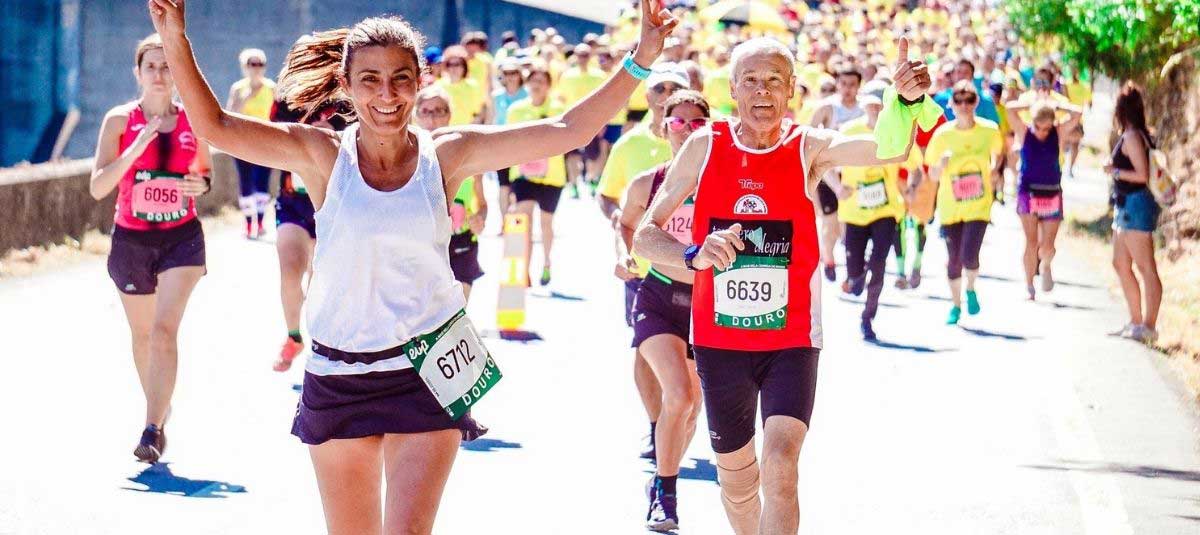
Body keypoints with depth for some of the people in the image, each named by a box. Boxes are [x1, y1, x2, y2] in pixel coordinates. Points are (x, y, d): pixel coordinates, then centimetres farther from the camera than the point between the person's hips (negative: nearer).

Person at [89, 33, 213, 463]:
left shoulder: (193, 121, 0)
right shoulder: (119, 120, -5)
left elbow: (206, 171, 16)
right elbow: (97, 187, -12)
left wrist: (202, 184, -8)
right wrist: (136, 148, -23)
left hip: (182, 237, -1)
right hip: (131, 238, 1)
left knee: (165, 329, -17)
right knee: (142, 333, 15)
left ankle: (153, 431, -20)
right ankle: (160, 408, 39)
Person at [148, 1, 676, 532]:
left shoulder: (446, 154, -3)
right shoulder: (324, 156, -4)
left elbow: (566, 132, -4)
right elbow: (214, 126, -11)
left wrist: (639, 60, -11)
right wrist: (176, 45, -23)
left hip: (425, 374, -1)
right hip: (337, 377, 1)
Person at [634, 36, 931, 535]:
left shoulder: (808, 148, -6)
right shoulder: (705, 147, -3)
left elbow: (888, 150, -23)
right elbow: (645, 235, -3)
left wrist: (906, 99, -44)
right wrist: (694, 255, -25)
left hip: (791, 339, -2)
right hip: (718, 339, 2)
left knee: (780, 466, -20)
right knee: (736, 478, 15)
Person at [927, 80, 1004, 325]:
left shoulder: (989, 130, -6)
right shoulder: (942, 134, -6)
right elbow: (933, 175, -1)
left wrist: (995, 171, -1)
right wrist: (941, 164, -22)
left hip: (979, 206, -1)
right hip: (950, 206, 1)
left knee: (969, 257, -15)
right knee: (954, 259, 8)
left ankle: (971, 290, 18)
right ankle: (956, 305, 31)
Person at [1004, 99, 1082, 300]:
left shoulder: (1059, 133, 0)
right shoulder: (1024, 133, -3)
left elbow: (1077, 114, -10)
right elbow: (1009, 108, -13)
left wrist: (1056, 105, -3)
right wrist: (1033, 104, -4)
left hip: (1052, 194, 1)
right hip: (1028, 193, -1)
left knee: (1047, 247, 1)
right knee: (1031, 242, -9)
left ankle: (1045, 265, 35)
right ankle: (1029, 286, 2)